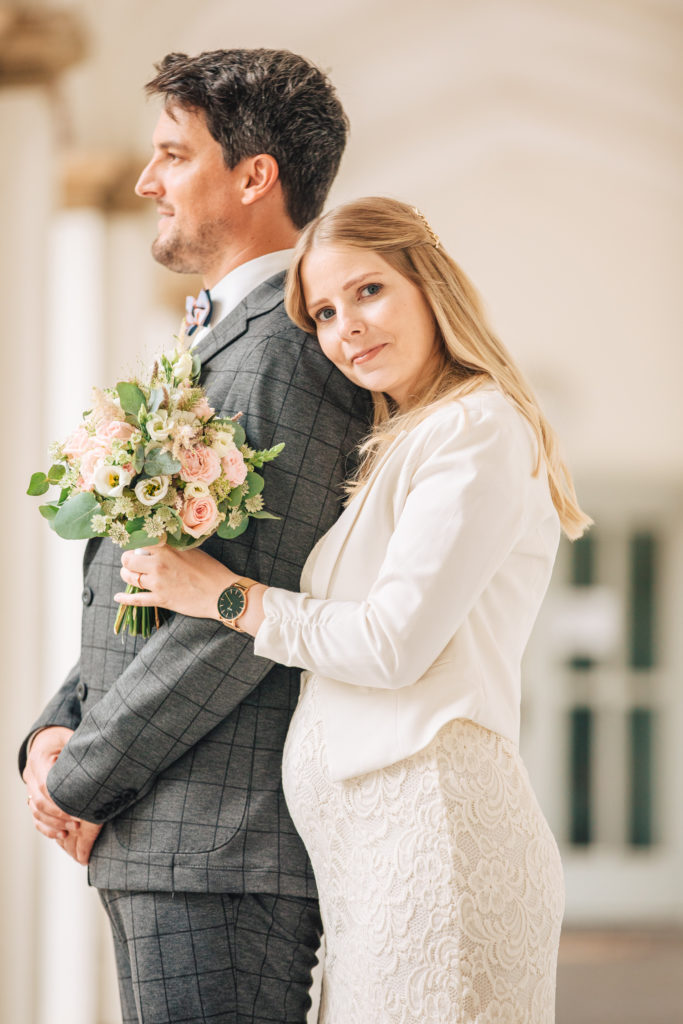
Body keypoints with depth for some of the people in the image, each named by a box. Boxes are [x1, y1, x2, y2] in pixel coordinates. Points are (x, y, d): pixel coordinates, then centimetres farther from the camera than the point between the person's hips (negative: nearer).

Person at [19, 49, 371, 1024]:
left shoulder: (286, 348, -12)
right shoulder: (212, 344, 20)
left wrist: (85, 778, -12)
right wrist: (54, 732, 5)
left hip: (227, 841, -10)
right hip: (152, 843, 10)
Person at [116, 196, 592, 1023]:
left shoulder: (479, 427, -6)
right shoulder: (395, 451, 23)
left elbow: (394, 642, -13)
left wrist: (226, 597, -2)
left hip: (432, 826, -9)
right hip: (370, 844, 9)